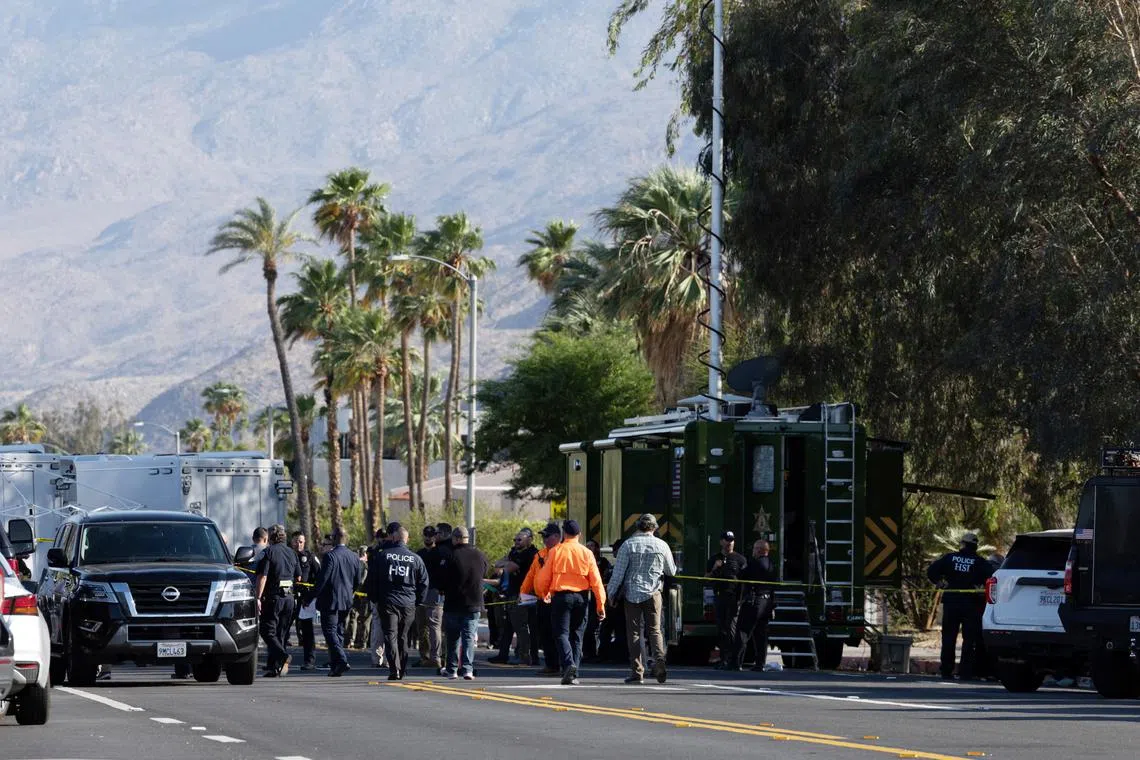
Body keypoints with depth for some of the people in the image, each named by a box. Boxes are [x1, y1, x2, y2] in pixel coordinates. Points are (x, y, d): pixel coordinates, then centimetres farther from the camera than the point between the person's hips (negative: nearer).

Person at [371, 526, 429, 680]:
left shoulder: (382, 555, -1)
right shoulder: (415, 558, 4)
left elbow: (372, 579, 2)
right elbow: (424, 582, 7)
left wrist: (375, 598, 13)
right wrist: (418, 602, 15)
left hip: (387, 602, -2)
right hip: (408, 604, 2)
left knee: (390, 636, -3)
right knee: (403, 637, 14)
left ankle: (394, 668, -18)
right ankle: (402, 670, 17)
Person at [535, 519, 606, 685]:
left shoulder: (555, 552, -2)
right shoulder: (587, 553, 2)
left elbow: (543, 578, 1)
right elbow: (596, 581, 0)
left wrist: (542, 593, 21)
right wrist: (600, 604, 4)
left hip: (561, 596, -2)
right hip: (581, 597, 2)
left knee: (562, 634, -2)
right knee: (576, 636, 10)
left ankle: (568, 664, -26)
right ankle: (573, 674, 8)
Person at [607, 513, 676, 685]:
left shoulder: (628, 545, -5)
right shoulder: (661, 545, 1)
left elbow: (618, 572, -6)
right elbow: (672, 571, 12)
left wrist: (611, 594, 3)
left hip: (632, 594, -1)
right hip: (653, 593, 1)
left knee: (633, 632, 5)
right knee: (654, 630, 7)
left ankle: (637, 671, 1)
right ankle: (659, 661, -17)